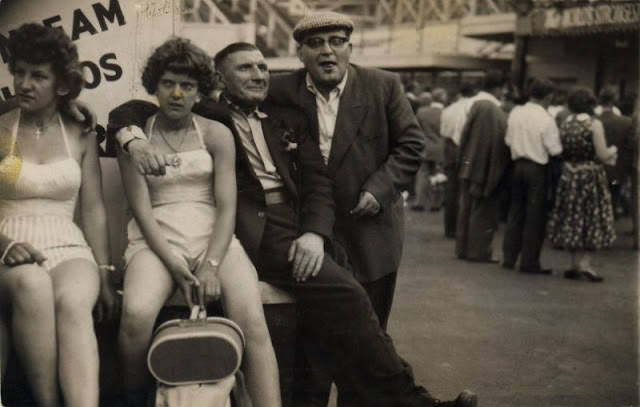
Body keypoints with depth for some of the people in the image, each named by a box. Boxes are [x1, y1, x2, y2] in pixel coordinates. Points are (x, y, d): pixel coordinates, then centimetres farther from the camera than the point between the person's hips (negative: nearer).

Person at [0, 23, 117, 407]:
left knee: (73, 302, -35)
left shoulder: (81, 137, 13)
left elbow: (94, 210, 10)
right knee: (32, 284, -38)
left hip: (69, 249, 1)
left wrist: (105, 276, 1)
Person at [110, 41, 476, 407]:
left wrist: (314, 233, -5)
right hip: (247, 230, -5)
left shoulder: (289, 120, 24)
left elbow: (318, 180, 14)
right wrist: (133, 139, -19)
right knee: (343, 294, -20)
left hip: (293, 228, 5)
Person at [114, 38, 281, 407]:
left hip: (213, 238, 1)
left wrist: (211, 265, -16)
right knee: (136, 314, -31)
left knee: (254, 323, -27)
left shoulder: (217, 134, 10)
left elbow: (226, 206, 1)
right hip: (157, 241, -1)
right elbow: (142, 209, -1)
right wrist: (175, 266, -15)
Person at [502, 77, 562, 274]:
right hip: (538, 169, -5)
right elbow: (555, 150, -14)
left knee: (515, 212, 15)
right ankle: (529, 262, 6)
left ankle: (509, 257, 19)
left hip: (518, 165, 6)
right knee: (535, 216, 2)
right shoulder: (546, 119, -16)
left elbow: (508, 140, 7)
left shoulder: (515, 113, 0)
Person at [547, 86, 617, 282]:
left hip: (569, 175, 4)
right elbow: (602, 155, -14)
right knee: (589, 218, 4)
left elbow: (562, 152, 8)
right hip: (590, 176, -4)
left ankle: (576, 263, 15)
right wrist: (612, 151, 10)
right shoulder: (594, 124, -13)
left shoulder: (565, 124, 2)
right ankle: (583, 263, -2)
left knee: (572, 219, 11)